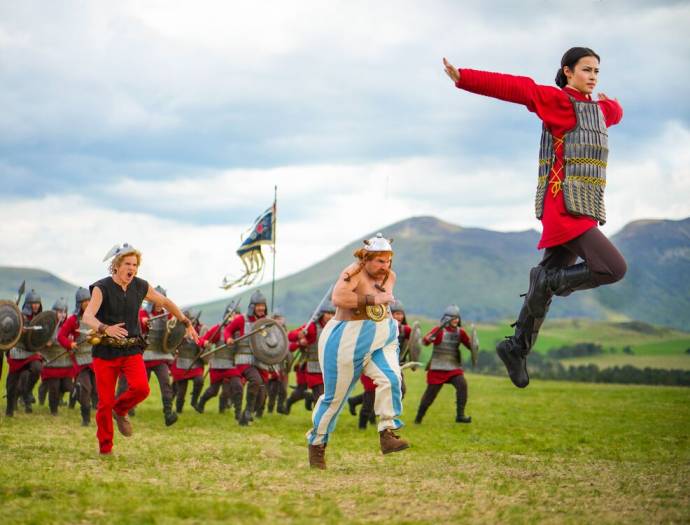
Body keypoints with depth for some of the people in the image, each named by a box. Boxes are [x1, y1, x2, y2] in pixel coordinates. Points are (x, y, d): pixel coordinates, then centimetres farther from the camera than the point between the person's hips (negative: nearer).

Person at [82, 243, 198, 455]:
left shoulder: (140, 287, 2)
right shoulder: (102, 288, -10)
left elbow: (166, 303, 19)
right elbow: (87, 317, -24)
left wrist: (187, 323, 17)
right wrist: (105, 329, -43)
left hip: (131, 351, 3)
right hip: (105, 351, -2)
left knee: (140, 388, -23)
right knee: (105, 402, -2)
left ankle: (120, 409, 9)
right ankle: (105, 448, 16)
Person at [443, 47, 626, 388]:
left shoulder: (596, 109, 19)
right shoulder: (558, 101, -5)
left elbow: (615, 112, 47)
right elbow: (512, 87, -16)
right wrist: (463, 78, -23)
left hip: (584, 213, 8)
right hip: (564, 210, -8)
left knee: (547, 284, 11)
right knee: (613, 268, -18)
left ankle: (516, 348, 19)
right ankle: (550, 280, -2)